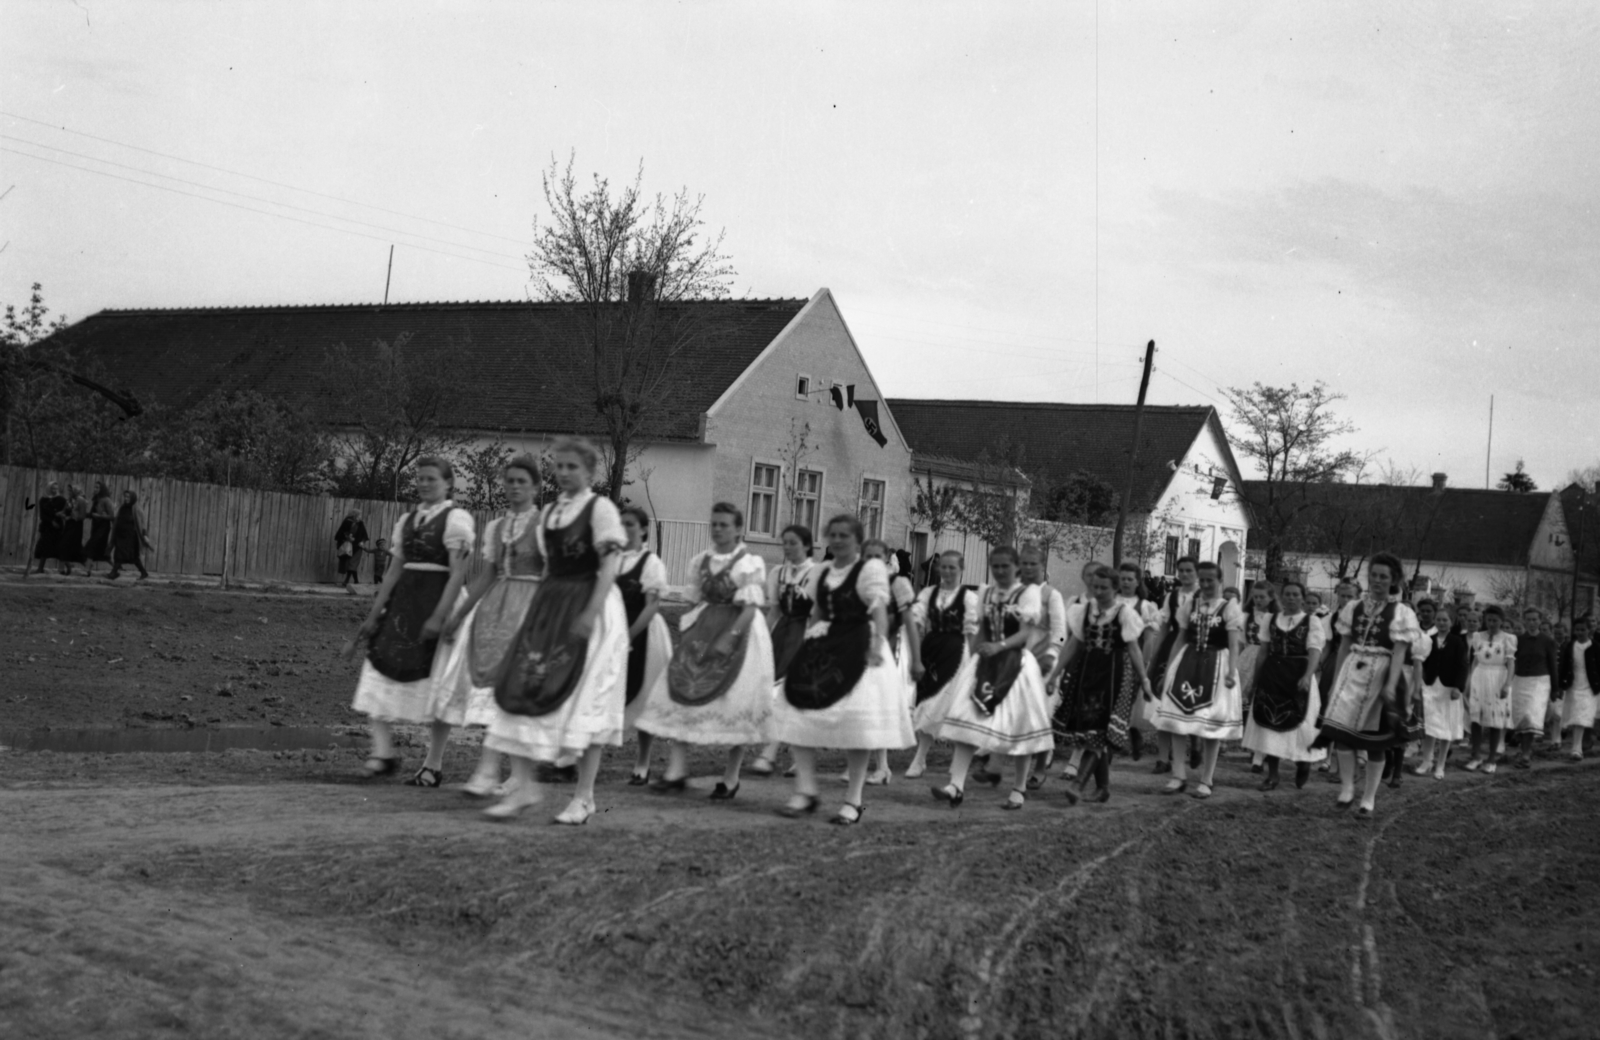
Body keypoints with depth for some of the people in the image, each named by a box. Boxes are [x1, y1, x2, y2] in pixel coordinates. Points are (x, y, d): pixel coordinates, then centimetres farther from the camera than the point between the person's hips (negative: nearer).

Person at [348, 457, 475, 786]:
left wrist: (439, 616, -22)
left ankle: (433, 765, 8)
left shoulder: (456, 519, -6)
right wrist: (375, 613, 9)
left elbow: (458, 573, -13)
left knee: (435, 684, -1)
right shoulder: (407, 520, 14)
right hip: (403, 600, 6)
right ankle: (383, 751, -3)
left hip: (440, 602, -6)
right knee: (381, 666, -6)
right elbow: (395, 569, 14)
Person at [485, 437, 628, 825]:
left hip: (590, 606, -6)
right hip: (548, 604, 7)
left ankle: (584, 797, 6)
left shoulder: (601, 508, -6)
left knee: (585, 699, -3)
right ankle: (523, 784, 2)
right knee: (526, 689, -3)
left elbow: (610, 564, -14)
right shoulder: (548, 512, 14)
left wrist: (590, 613, -23)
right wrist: (539, 612, 14)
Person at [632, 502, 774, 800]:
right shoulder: (702, 561, 9)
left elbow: (750, 609, -15)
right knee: (683, 688, -5)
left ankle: (731, 778, 9)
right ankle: (676, 770, -5)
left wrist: (730, 638, -24)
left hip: (738, 633, -5)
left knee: (735, 703, -2)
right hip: (705, 631, 5)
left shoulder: (749, 563, -9)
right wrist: (690, 625, 3)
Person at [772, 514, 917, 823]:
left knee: (857, 722, -7)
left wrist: (878, 644, -26)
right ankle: (805, 790, 6)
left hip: (858, 648, -7)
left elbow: (879, 611, -15)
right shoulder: (821, 573, 17)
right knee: (800, 711, -1)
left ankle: (854, 799, 3)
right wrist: (809, 644, 18)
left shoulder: (871, 569, -5)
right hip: (823, 648, 7)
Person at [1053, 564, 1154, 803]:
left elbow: (1134, 648, -5)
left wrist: (1144, 679, -6)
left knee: (1099, 732, -10)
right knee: (1088, 729, 5)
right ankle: (1103, 786, 17)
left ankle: (1078, 784, -17)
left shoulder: (1124, 613, -6)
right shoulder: (1085, 610, 7)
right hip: (1087, 672, 5)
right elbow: (1073, 644, 10)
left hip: (1114, 675, -5)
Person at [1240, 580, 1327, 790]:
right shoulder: (1271, 619, 10)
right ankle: (1272, 775, 8)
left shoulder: (1312, 622, -2)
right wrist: (1258, 675, 10)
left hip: (1298, 677, -3)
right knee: (1269, 722, 2)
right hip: (1272, 676, 3)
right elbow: (1264, 650, 13)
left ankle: (1303, 763, 25)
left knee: (1297, 722, -2)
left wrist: (1307, 676, -25)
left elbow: (1314, 652, -12)